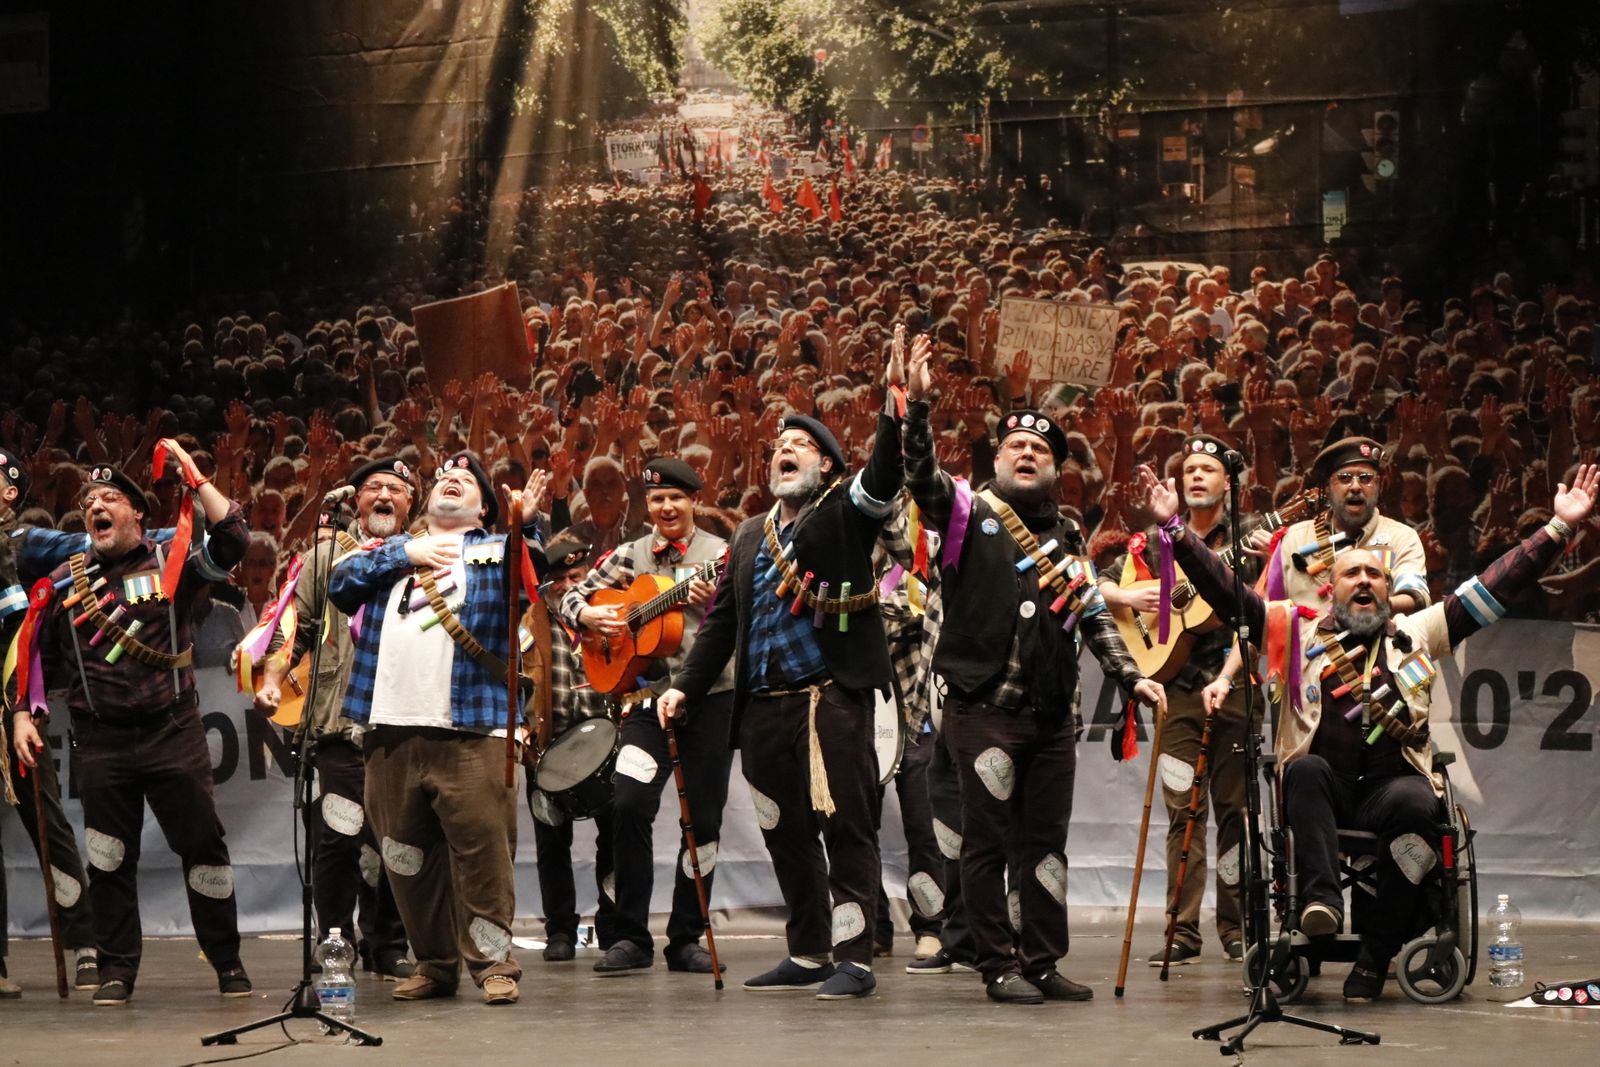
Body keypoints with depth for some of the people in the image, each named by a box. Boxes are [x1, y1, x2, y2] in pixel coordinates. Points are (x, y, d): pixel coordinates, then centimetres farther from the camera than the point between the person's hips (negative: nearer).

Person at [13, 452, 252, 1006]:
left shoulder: (172, 562, 4)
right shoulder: (66, 579, 10)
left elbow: (232, 541, -11)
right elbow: (38, 654, 15)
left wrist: (194, 478, -11)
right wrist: (22, 715, 5)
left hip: (173, 733, -2)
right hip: (99, 741, 2)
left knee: (203, 845, 0)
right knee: (109, 858, 5)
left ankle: (228, 961, 11)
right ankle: (117, 969, 14)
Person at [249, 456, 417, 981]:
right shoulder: (328, 555, 11)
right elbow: (295, 626, 8)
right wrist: (273, 679, -5)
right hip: (342, 722, -2)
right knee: (339, 838, -8)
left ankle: (387, 948, 15)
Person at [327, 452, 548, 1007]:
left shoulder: (497, 548, 13)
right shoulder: (393, 549, 22)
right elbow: (340, 584, 8)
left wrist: (528, 525, -23)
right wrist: (404, 555, -1)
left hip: (470, 728, -4)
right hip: (391, 730, 4)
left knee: (482, 847, -9)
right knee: (405, 854, 7)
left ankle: (493, 962, -3)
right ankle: (434, 963, 17)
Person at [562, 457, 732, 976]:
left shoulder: (719, 553, 3)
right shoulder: (630, 556, 10)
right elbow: (571, 599, 13)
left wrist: (715, 602, -27)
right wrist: (590, 616, -9)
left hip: (710, 698, -1)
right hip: (648, 696, 1)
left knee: (703, 818, 2)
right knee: (629, 805, -15)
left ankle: (686, 938, 12)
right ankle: (631, 937, -8)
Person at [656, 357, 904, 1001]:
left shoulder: (845, 512, 4)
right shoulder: (749, 537, 22)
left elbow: (884, 474, -16)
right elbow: (721, 621, 24)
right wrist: (686, 687, 15)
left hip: (831, 698, -6)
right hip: (763, 707, 6)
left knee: (846, 826, -7)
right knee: (786, 834, 9)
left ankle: (854, 958, -7)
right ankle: (807, 956, 19)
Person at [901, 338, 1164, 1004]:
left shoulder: (1067, 538, 16)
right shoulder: (969, 514, 2)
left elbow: (1095, 617, 16)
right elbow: (922, 476, -16)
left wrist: (1130, 677, 4)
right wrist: (918, 405, -29)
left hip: (1052, 714, 5)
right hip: (983, 709, -5)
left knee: (1048, 841, 8)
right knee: (987, 841, -2)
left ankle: (1042, 964, 15)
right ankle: (999, 967, 4)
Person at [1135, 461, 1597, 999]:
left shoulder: (1418, 633, 19)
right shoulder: (1299, 634, 17)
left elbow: (1494, 587, 14)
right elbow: (1225, 589, 10)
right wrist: (1174, 528, 0)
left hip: (1391, 784, 0)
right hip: (1323, 791, 0)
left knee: (1416, 803, -33)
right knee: (1305, 768, -33)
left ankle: (1375, 956, -27)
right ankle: (1322, 898, -44)